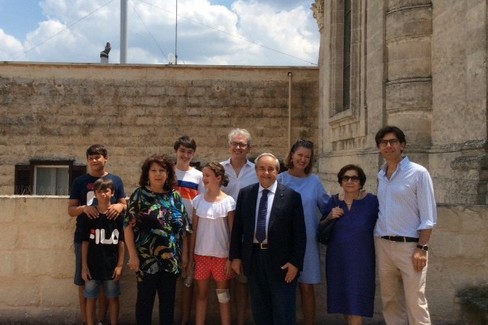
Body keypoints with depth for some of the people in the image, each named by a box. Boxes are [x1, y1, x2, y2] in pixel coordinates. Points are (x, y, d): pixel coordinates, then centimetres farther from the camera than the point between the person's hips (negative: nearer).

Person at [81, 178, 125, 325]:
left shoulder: (118, 215, -3)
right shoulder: (89, 215, -2)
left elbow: (122, 242, -1)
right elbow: (85, 242, 0)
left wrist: (120, 265, -5)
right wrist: (84, 266, -3)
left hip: (112, 265, 0)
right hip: (93, 265, 0)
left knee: (113, 298, 10)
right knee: (91, 298, 9)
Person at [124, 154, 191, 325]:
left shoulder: (175, 196, 6)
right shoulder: (139, 195, -3)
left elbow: (184, 228, 9)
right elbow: (128, 226, -7)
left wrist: (185, 253, 5)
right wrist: (133, 255, -12)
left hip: (171, 259, 3)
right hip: (147, 259, -3)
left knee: (168, 301, 12)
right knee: (145, 300, 7)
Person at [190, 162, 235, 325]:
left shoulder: (228, 201, -7)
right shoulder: (198, 200, 1)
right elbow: (194, 229, 5)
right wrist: (190, 253, 2)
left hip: (222, 255, -2)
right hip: (201, 254, 2)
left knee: (223, 295, 9)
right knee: (202, 294, 11)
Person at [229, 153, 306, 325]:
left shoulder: (291, 196, -6)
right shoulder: (245, 193, 4)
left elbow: (299, 233, -6)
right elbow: (237, 228, 8)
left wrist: (295, 262, -11)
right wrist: (235, 256, 4)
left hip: (280, 260, -3)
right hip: (253, 258, 3)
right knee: (259, 310, 16)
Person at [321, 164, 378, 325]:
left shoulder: (372, 201, -8)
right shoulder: (334, 201, 3)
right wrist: (330, 217, -11)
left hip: (360, 260, -4)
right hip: (337, 258, 4)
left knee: (355, 302, -1)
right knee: (343, 299, 14)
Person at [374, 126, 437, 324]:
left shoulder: (418, 173, -6)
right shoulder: (381, 175, 11)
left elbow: (428, 216, -8)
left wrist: (422, 248, -14)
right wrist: (377, 241, 10)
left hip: (409, 246, -5)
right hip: (382, 245, 6)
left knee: (415, 303, -2)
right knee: (390, 300, 13)